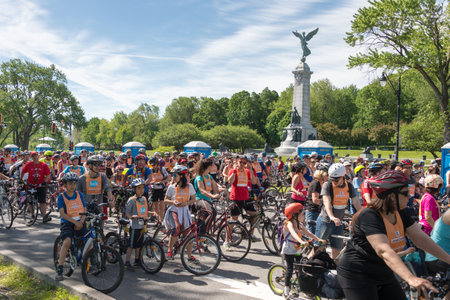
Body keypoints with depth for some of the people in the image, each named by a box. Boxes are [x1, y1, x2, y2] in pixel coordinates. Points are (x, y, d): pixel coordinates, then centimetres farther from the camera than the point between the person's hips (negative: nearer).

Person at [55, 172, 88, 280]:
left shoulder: (79, 194, 8)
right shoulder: (61, 197, -2)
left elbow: (84, 210, 7)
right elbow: (62, 213, -11)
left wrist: (81, 222, -9)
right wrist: (75, 222, -22)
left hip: (80, 223, 4)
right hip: (67, 224, -3)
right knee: (67, 242, -28)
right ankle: (59, 269, -20)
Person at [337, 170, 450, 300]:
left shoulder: (401, 214, 2)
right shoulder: (370, 216, -25)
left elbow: (421, 238, 0)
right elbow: (384, 251, -35)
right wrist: (410, 278, -45)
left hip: (384, 275, 8)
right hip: (357, 275, -8)